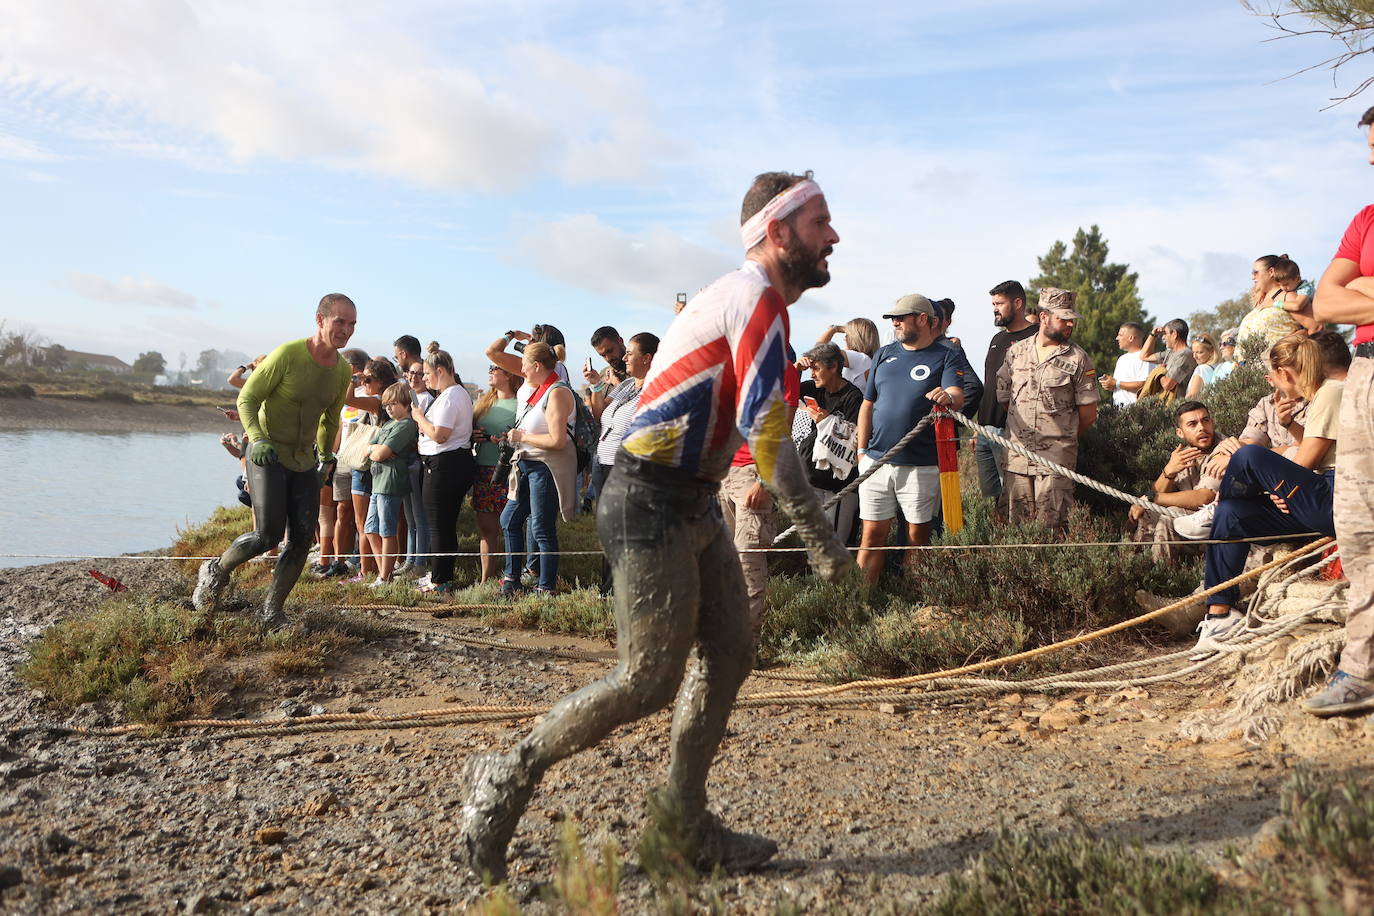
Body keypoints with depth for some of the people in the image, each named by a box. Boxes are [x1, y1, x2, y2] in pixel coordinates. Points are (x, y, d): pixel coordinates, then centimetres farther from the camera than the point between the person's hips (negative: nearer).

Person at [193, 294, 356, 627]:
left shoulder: (343, 371, 3)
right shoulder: (288, 354, -15)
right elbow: (247, 399, -11)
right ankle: (216, 571, 15)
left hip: (304, 462, 6)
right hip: (268, 455, -6)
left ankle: (272, 611, 14)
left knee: (302, 540, -1)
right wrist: (257, 438, -27)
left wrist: (326, 456, 29)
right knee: (268, 534, -15)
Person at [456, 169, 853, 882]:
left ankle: (686, 824, 19)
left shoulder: (744, 296, 18)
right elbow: (765, 428, -24)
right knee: (650, 677, -7)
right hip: (652, 503, -10)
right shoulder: (758, 297, -14)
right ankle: (510, 776, 10)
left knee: (728, 658, 8)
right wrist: (818, 536, -20)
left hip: (692, 503, 10)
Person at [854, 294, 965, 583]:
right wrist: (862, 451, 9)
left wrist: (948, 398, -39)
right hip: (876, 460, 3)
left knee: (918, 534, 5)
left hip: (922, 465, -3)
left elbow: (957, 396, -15)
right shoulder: (884, 354, 13)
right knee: (873, 533, 3)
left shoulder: (947, 357, 2)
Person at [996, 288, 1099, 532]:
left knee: (1052, 524, -5)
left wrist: (1063, 438, 12)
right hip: (1017, 454, 3)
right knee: (1017, 524, 8)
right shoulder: (1016, 352, 9)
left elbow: (1088, 412, 3)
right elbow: (1002, 395, 16)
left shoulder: (1078, 359, 1)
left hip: (1056, 457, -3)